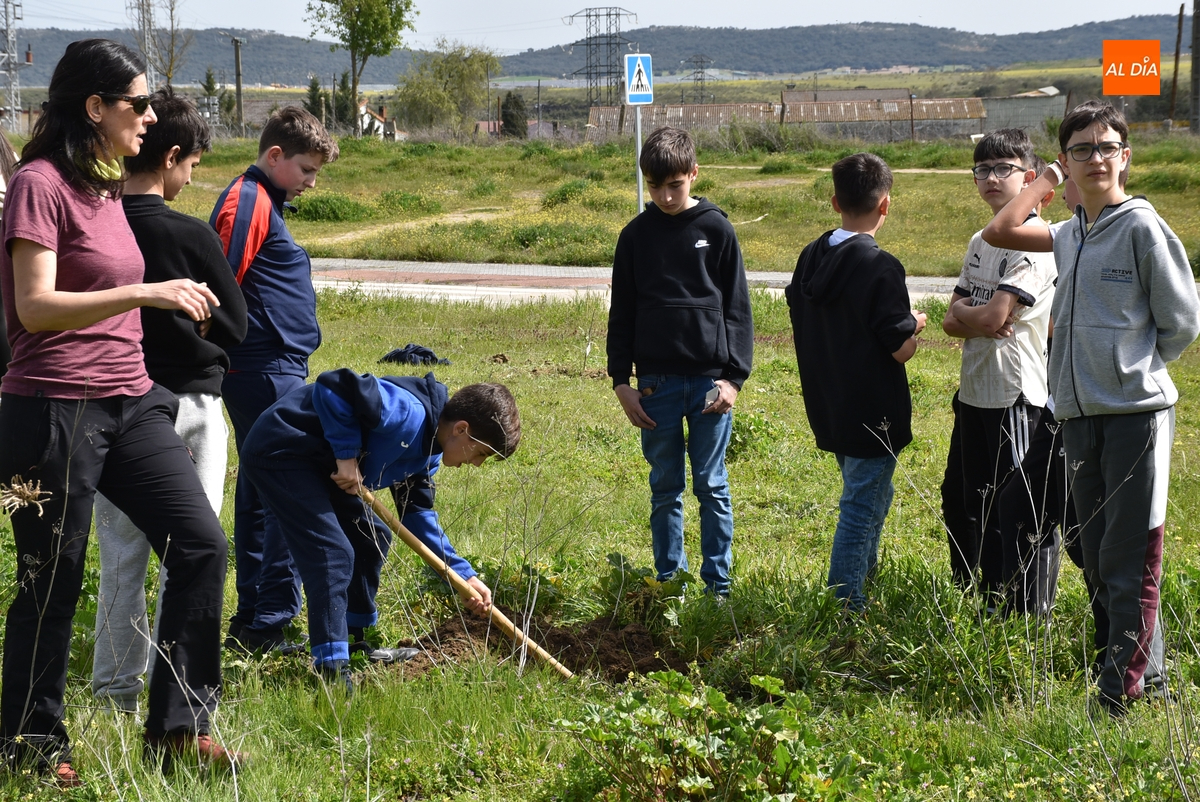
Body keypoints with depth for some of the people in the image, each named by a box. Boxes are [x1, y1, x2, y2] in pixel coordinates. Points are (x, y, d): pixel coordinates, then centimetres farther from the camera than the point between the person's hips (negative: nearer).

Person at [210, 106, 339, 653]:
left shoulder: (264, 202, 19)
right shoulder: (248, 203, -12)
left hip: (275, 372, 11)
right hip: (267, 372, -11)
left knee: (260, 493, 13)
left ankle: (251, 622, 20)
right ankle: (268, 624, -9)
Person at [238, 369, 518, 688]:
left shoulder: (428, 446, 7)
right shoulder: (410, 414, -26)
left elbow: (418, 512, 15)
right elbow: (333, 385, -32)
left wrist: (463, 574, 8)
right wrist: (347, 453, -24)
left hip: (313, 461, 11)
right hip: (278, 452, -11)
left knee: (371, 538, 18)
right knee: (332, 552, -18)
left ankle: (354, 641, 28)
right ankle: (333, 670, -18)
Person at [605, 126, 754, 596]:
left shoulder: (716, 230, 1)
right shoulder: (636, 235, 5)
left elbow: (737, 309, 2)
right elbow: (621, 314, 9)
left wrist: (734, 376, -6)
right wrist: (621, 381, 3)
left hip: (709, 379, -2)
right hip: (657, 382, 2)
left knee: (712, 487, 3)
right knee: (664, 488, 8)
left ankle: (718, 585, 11)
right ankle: (668, 581, 16)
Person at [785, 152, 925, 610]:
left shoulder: (811, 258, 3)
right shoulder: (879, 267, -19)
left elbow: (801, 323, 14)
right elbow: (901, 348, -19)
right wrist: (914, 324, 3)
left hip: (829, 411, 8)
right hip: (873, 414, -8)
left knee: (871, 501, 24)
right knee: (861, 511, -2)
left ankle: (861, 590, 34)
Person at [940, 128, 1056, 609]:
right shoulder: (979, 243, 14)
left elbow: (992, 317, -21)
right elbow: (952, 322, 10)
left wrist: (962, 312, -1)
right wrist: (975, 320, -11)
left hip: (1016, 394, -9)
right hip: (974, 390, 9)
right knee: (972, 502, 16)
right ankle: (978, 600, 27)